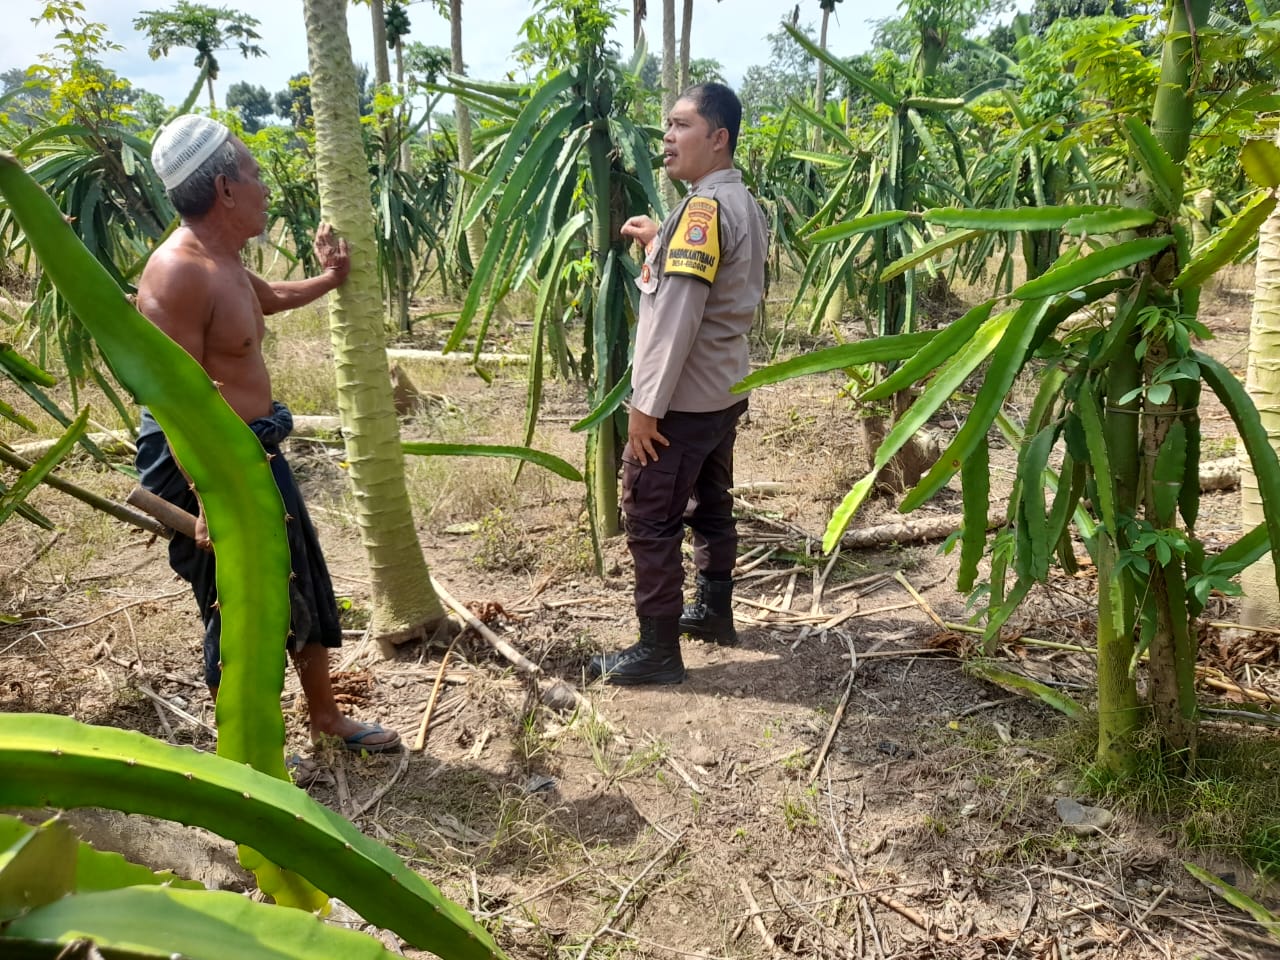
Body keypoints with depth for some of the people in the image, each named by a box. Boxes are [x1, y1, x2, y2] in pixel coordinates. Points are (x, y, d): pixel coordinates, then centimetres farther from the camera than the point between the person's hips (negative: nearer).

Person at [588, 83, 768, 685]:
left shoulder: (704, 207, -19)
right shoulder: (743, 205, 12)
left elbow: (676, 313, -25)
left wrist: (647, 403, -23)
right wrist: (660, 244, 14)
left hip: (682, 397, -10)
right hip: (723, 390, 10)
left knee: (652, 521, -1)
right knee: (709, 506, 20)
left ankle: (658, 649, 7)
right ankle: (715, 612, 34)